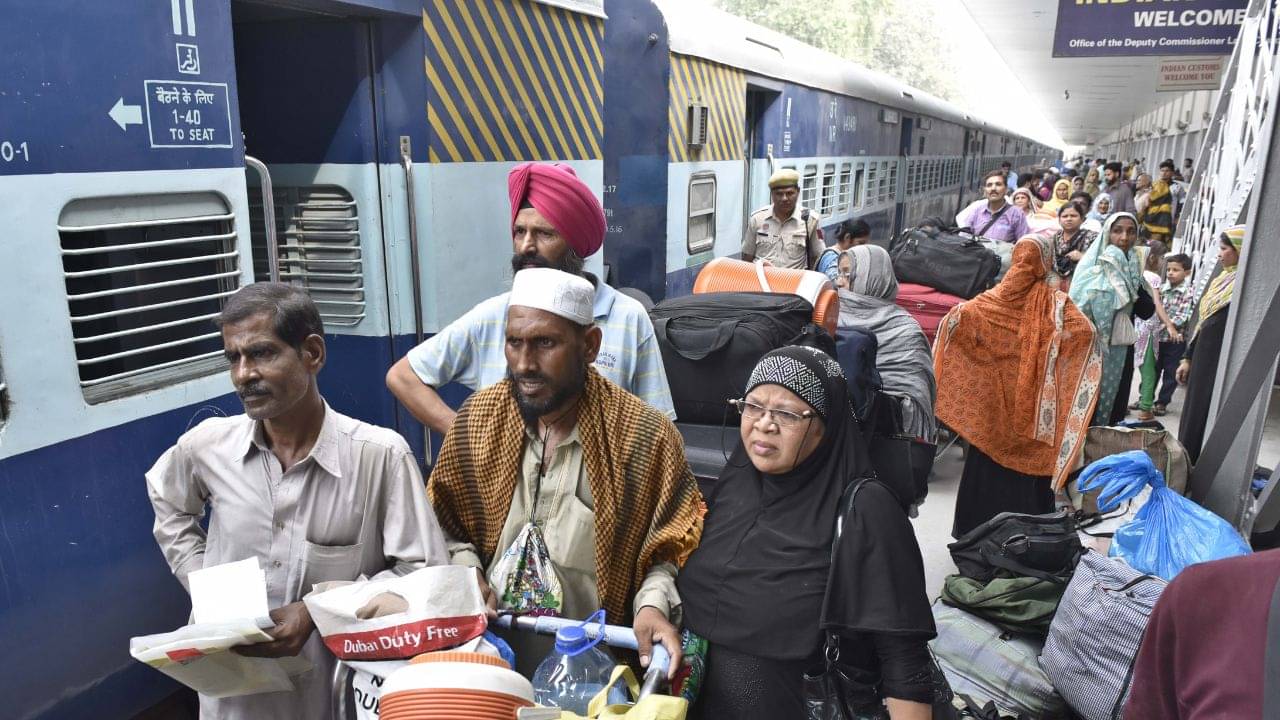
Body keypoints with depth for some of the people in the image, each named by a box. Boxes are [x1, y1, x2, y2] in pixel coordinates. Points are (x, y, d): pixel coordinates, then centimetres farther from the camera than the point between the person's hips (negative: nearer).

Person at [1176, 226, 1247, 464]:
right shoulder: (1220, 280, 14)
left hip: (1224, 361, -8)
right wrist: (1188, 357, 17)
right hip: (1204, 356, 8)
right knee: (1192, 412, 13)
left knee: (1209, 417, -2)